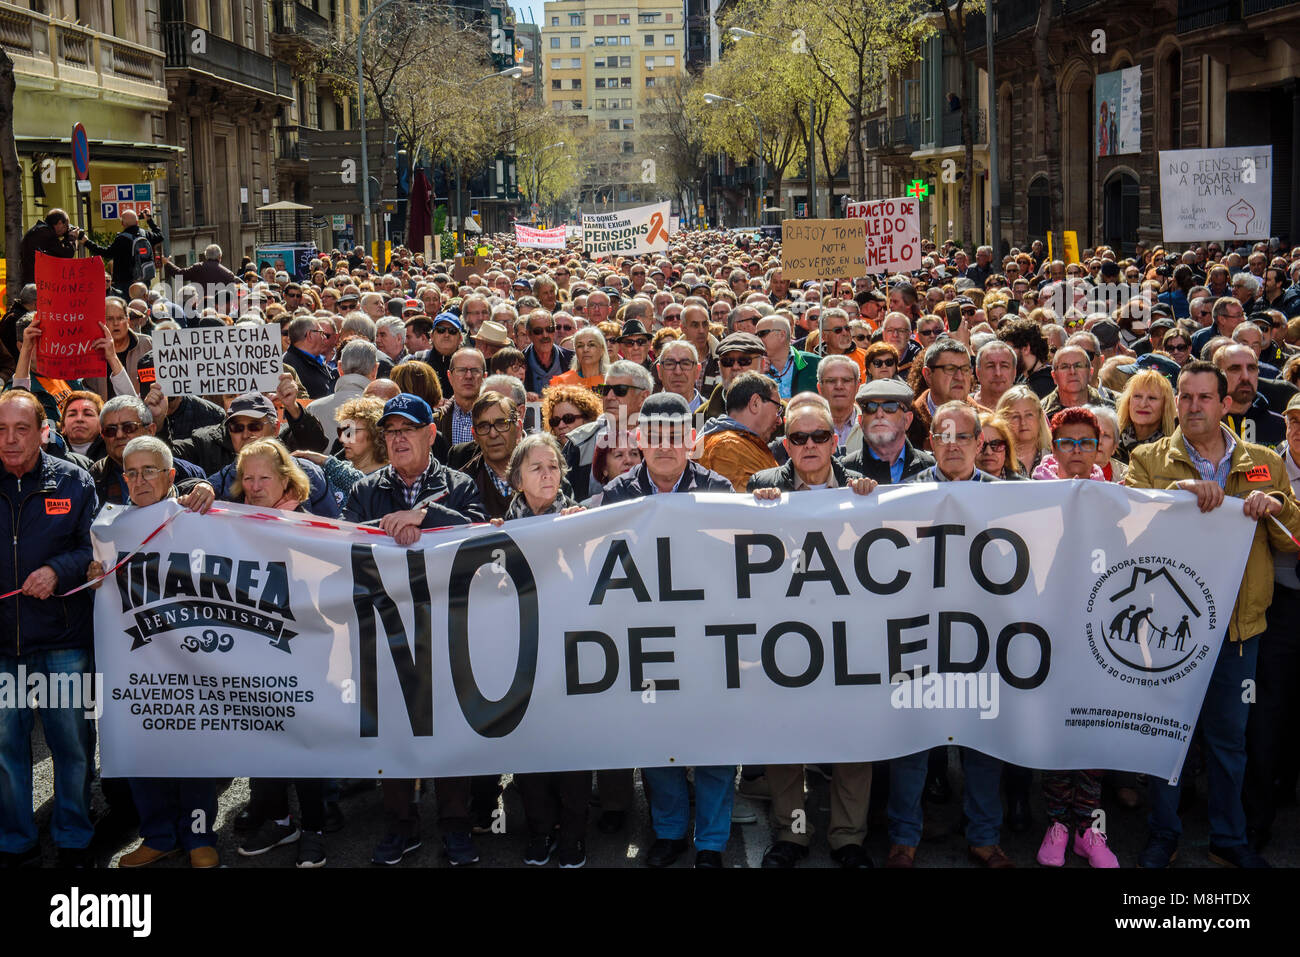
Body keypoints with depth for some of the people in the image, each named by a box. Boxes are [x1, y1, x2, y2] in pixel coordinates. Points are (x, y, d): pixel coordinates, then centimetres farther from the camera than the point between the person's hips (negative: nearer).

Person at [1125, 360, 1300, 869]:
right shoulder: (1149, 460, 1)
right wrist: (1177, 490, -28)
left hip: (1238, 622, 2)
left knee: (1229, 734, 13)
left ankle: (1229, 838, 27)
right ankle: (1163, 833, 24)